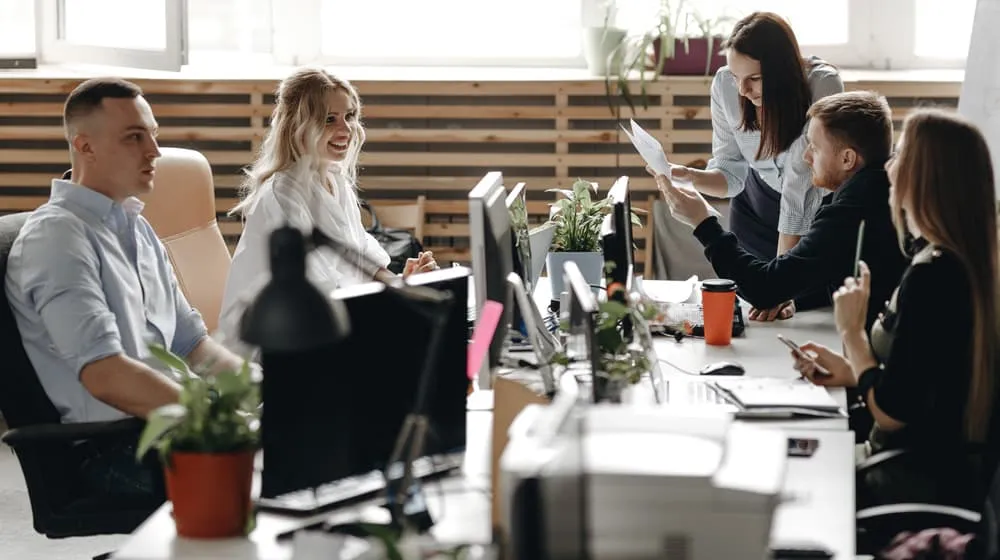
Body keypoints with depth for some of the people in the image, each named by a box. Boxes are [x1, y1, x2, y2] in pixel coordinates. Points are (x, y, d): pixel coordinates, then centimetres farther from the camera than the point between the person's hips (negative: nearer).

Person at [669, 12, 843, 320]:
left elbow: (800, 193, -35)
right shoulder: (725, 84, -22)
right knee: (754, 313, 5)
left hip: (820, 206, -3)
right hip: (758, 203, 3)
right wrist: (687, 176, -37)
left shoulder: (822, 84, -33)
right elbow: (730, 173, -14)